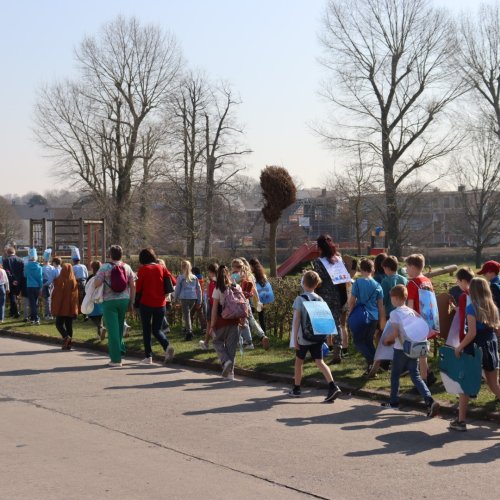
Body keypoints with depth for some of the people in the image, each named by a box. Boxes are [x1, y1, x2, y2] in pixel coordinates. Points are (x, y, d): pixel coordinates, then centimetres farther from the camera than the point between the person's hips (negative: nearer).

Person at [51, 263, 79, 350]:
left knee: (59, 323, 7)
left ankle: (66, 336, -17)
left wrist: (53, 308, -3)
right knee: (69, 325, 11)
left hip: (60, 307, -3)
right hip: (70, 307, 3)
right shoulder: (73, 281, -2)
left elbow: (55, 294, -8)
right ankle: (68, 343, 8)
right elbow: (76, 295, 0)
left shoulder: (58, 280, -10)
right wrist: (75, 309, 4)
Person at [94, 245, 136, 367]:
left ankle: (116, 359, -2)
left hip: (109, 301, -4)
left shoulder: (105, 267, -7)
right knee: (120, 327, 20)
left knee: (112, 329, -1)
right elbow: (133, 285, 4)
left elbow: (97, 283, -15)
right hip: (124, 300, 4)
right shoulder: (127, 267, 5)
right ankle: (120, 350, 23)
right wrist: (131, 302, 11)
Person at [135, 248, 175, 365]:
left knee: (146, 330, 10)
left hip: (146, 303, -3)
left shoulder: (142, 269, -6)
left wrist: (136, 301, 8)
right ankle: (167, 346, -13)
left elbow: (138, 288, -6)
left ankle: (148, 356, 8)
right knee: (157, 329, 13)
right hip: (160, 304, 3)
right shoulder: (161, 268, 2)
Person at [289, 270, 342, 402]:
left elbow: (297, 319, -13)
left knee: (299, 361, 15)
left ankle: (296, 388, 26)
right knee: (319, 361, 0)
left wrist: (295, 337, -11)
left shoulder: (300, 299, -9)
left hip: (304, 337, -3)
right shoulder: (320, 300, 4)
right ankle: (332, 387, -17)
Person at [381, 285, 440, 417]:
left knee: (395, 375, 13)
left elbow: (395, 333, -19)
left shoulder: (394, 313, -12)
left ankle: (394, 402, 22)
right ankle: (429, 400, -10)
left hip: (401, 349, -6)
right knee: (415, 375, 6)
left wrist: (387, 339, -1)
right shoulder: (411, 311, 8)